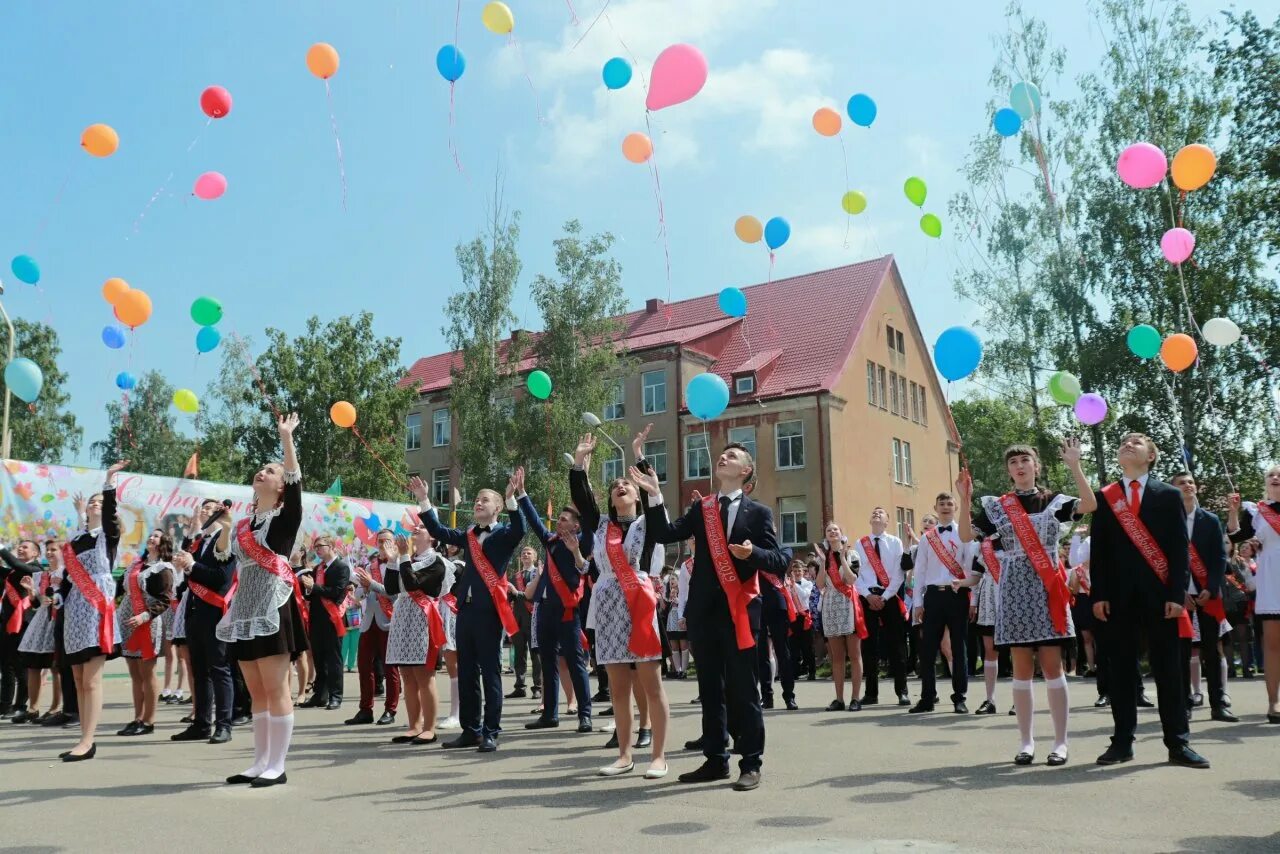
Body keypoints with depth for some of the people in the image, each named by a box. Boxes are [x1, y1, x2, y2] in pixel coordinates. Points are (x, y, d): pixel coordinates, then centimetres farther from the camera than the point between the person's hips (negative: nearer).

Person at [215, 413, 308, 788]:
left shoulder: (286, 517, -1)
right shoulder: (243, 524, 15)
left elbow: (297, 480, -17)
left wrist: (286, 437, -19)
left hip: (274, 608, -7)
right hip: (245, 609, 7)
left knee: (276, 689, -4)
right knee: (256, 692, 12)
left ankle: (277, 766, 1)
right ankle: (260, 762, 19)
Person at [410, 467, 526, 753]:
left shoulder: (503, 535, -1)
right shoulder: (468, 536, 15)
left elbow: (519, 529, -21)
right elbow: (437, 531, 12)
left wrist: (511, 496, -32)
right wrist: (423, 499, 6)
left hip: (489, 610, -6)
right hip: (465, 609, 6)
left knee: (490, 673, 0)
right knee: (466, 673, 10)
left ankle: (490, 733, 6)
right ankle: (470, 730, 19)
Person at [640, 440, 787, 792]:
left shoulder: (758, 512, 2)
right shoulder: (700, 508, 11)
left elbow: (778, 560, -3)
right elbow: (665, 534, 0)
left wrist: (753, 552, -23)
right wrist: (655, 496, -9)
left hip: (739, 609, -4)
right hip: (704, 609, 4)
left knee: (744, 690, 0)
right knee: (710, 689, 11)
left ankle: (751, 764, 10)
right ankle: (716, 760, 21)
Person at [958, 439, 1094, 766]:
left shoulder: (1054, 501, 4)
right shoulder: (996, 505, 6)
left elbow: (1090, 505, -13)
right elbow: (966, 535, -1)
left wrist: (1074, 466, -18)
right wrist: (965, 500, -13)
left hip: (1047, 589, -1)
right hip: (1015, 590, 1)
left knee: (1052, 666, -1)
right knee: (1022, 669, 4)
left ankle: (1060, 742, 8)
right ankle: (1026, 742, 12)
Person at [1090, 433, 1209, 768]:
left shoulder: (1169, 495, 7)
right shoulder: (1104, 497, 10)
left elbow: (1179, 548, 1)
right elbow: (1098, 550, 6)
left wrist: (1177, 593, -8)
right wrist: (1099, 594, -2)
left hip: (1158, 593, -1)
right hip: (1119, 595, 1)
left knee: (1167, 668, 2)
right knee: (1121, 669, 4)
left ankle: (1178, 743, 8)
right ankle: (1122, 741, 10)